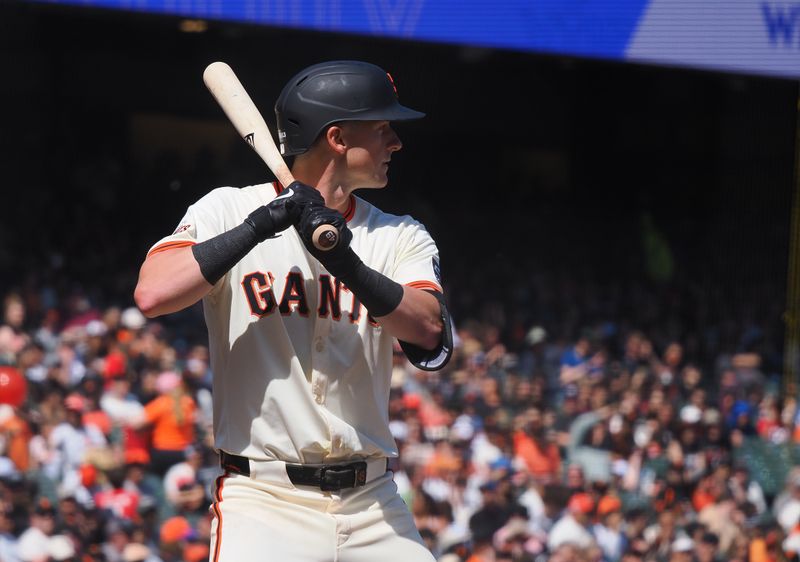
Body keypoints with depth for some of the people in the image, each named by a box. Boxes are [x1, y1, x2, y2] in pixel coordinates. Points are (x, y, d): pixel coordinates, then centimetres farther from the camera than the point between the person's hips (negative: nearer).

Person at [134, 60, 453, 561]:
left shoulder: (400, 237, 10)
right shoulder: (229, 211, 1)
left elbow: (431, 337, -8)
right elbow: (152, 295, -16)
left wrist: (348, 265, -21)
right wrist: (257, 228, -16)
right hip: (264, 501, -4)